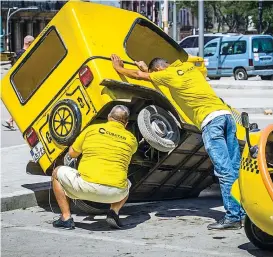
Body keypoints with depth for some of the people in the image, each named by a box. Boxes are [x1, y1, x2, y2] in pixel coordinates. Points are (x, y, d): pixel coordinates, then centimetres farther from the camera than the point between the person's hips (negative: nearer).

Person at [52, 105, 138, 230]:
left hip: (87, 188, -2)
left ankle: (66, 218, 13)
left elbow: (72, 153, 19)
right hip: (115, 194, 3)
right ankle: (114, 211, 11)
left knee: (57, 173, 24)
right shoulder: (131, 139, 12)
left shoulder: (92, 129, 8)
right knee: (126, 184, 39)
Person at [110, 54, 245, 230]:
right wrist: (146, 68, 51)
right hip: (225, 113, 8)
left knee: (224, 171, -11)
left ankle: (233, 216, -13)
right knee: (235, 169, 6)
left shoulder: (168, 75, 4)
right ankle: (244, 212, 7)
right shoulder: (189, 66, 24)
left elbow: (138, 75, 15)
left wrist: (119, 68, 32)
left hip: (210, 120, -8)